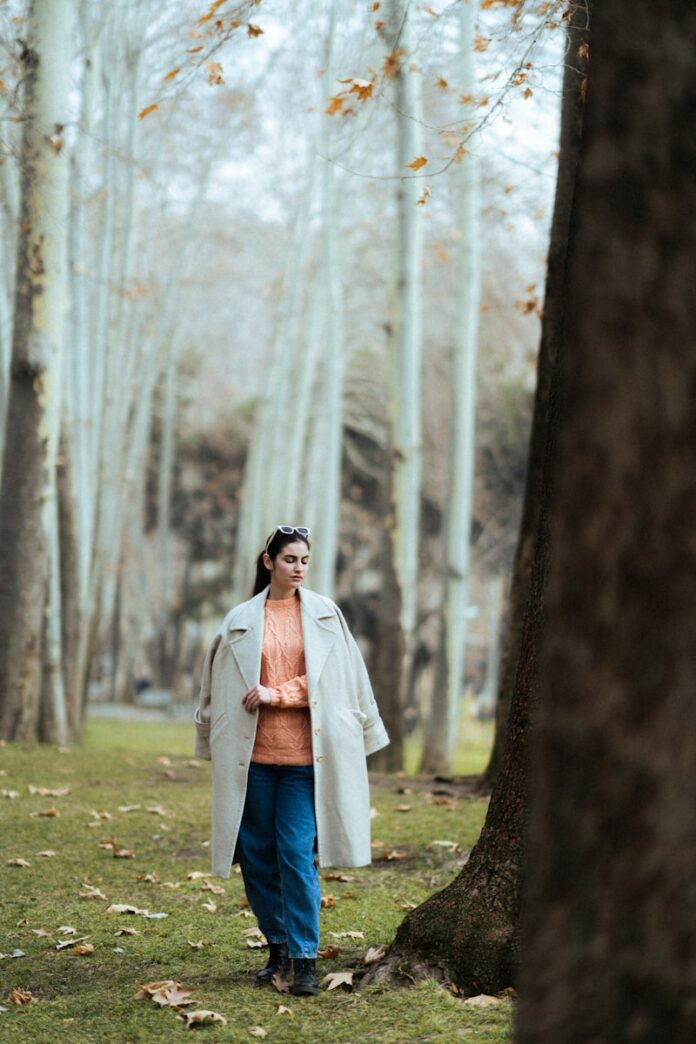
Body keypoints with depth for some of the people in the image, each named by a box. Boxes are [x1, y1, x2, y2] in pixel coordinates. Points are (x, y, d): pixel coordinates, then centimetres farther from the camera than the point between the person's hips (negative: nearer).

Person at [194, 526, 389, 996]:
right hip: (253, 755, 2)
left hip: (303, 754, -2)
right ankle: (279, 947, 22)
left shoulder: (324, 615, 5)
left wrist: (276, 694, -9)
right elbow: (222, 686, 12)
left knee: (298, 855, -7)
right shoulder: (241, 620, 7)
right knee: (256, 854, 6)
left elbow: (335, 679, -2)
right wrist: (217, 743, 8)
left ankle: (305, 958, -1)